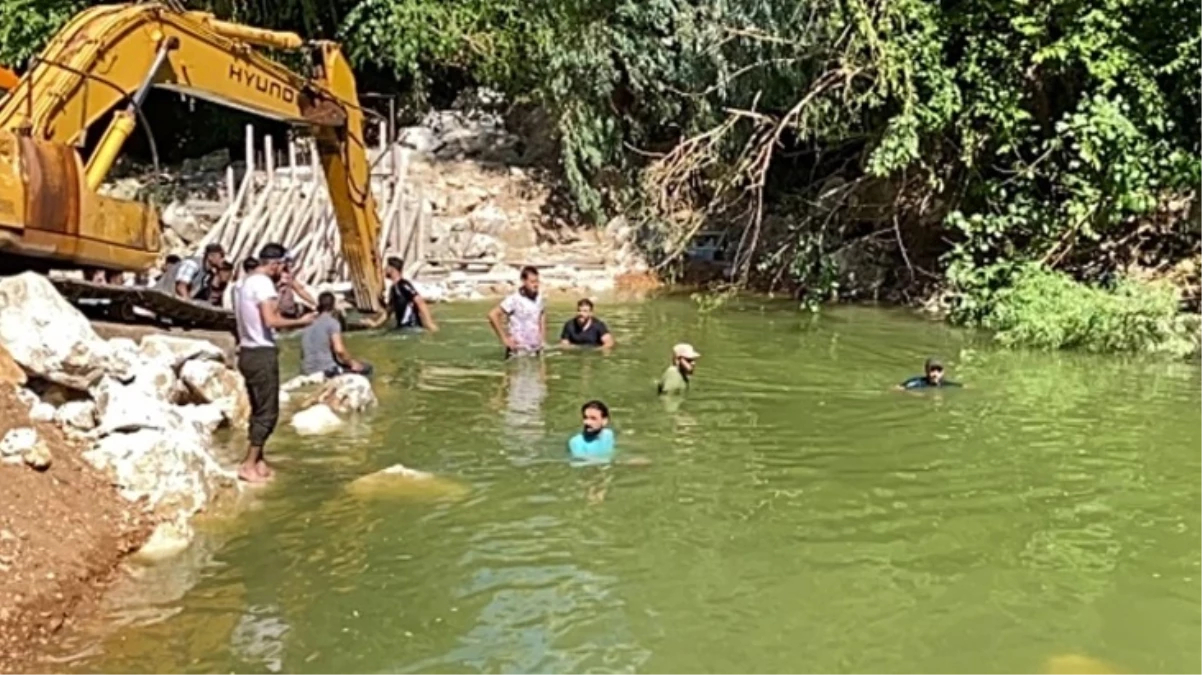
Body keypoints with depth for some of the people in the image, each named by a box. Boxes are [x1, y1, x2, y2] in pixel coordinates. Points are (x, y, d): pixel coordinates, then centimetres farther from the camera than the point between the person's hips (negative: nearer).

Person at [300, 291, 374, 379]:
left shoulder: (308, 326, 16)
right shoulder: (332, 322, -5)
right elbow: (339, 349, -17)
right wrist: (352, 363, -1)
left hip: (308, 373, 7)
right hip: (327, 371, -7)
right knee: (366, 368, 5)